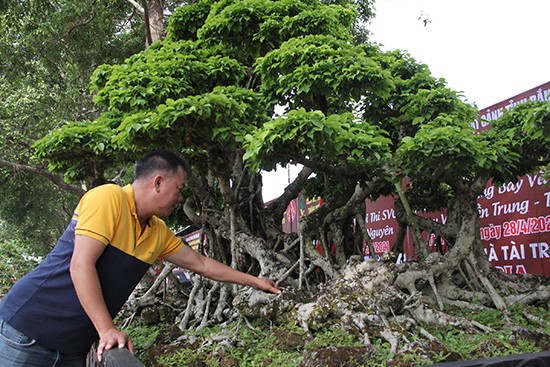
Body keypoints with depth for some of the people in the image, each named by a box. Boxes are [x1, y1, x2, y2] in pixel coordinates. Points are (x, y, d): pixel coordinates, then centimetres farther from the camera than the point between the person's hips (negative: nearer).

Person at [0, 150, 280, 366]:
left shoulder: (159, 233, 8)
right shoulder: (108, 197, -16)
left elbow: (200, 264, 19)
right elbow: (81, 265, -22)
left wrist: (254, 281, 23)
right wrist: (107, 330, -25)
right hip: (29, 328, -7)